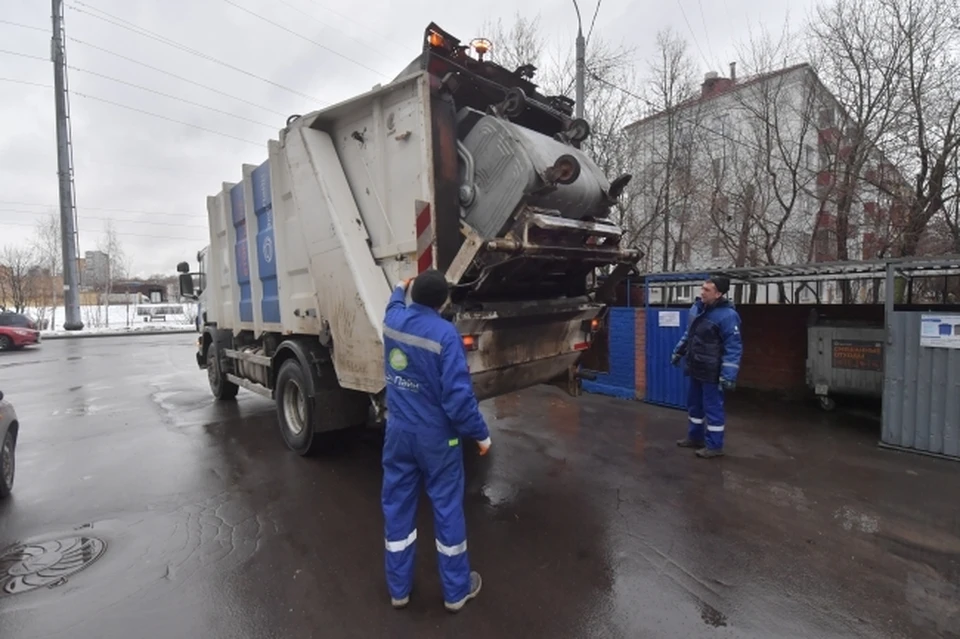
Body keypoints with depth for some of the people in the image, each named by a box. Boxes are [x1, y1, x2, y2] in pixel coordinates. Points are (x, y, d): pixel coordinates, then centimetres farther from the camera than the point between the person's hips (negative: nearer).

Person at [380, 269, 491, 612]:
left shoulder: (393, 320, -3)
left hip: (398, 430, 6)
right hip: (436, 435, -5)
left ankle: (398, 588, 34)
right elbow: (458, 394, -23)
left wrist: (400, 287, 45)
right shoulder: (445, 333, -22)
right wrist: (480, 433, -11)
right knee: (447, 508, 11)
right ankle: (456, 590, 29)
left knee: (397, 505, 17)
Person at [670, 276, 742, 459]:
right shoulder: (697, 307, 5)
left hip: (711, 372, -8)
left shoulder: (727, 315, -20)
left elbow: (733, 348, -22)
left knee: (713, 408, 2)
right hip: (696, 368, 9)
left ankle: (714, 446, 17)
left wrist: (728, 375, -25)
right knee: (694, 404, 19)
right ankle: (695, 437, 35)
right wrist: (678, 352, 23)